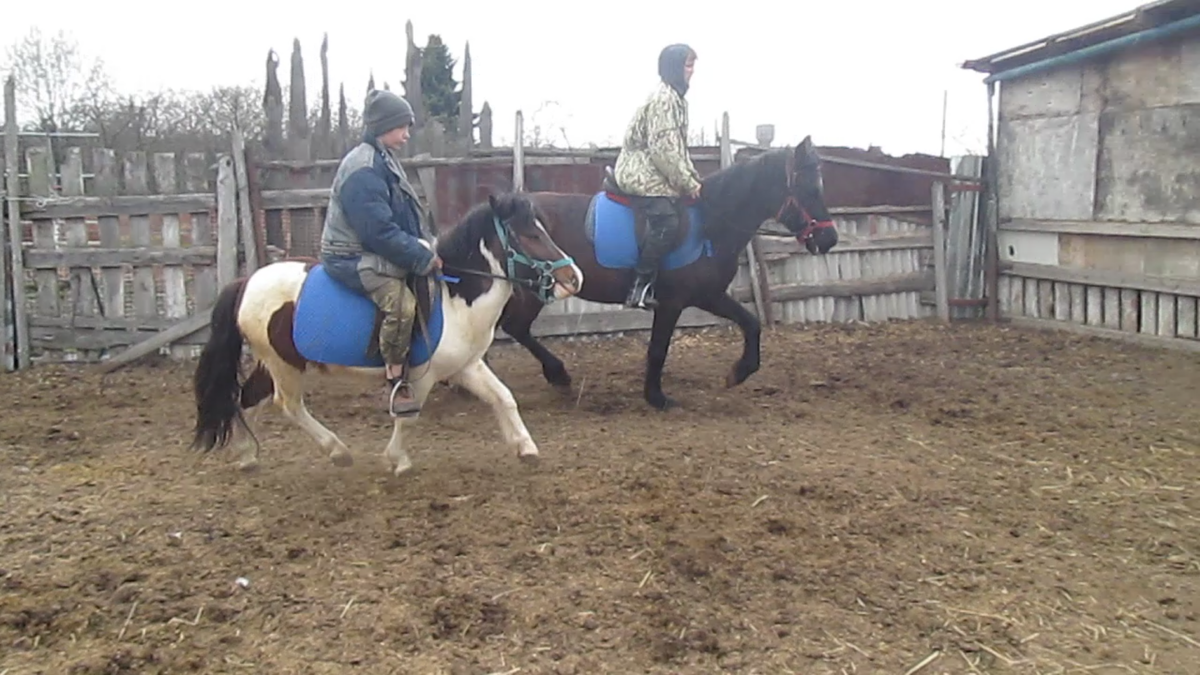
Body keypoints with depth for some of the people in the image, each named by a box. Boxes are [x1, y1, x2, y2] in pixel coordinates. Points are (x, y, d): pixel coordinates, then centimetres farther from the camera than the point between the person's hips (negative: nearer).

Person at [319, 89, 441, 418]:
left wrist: (425, 249, 7)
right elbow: (380, 231, -26)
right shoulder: (363, 171, -20)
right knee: (401, 302, -31)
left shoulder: (382, 160, 12)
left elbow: (403, 215, 19)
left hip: (375, 252, 11)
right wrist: (423, 258, -21)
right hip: (354, 258, -11)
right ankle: (397, 383, -18)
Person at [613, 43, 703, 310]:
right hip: (642, 173, -11)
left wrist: (694, 179, 11)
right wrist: (688, 183, -17)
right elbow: (662, 148, -22)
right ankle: (640, 287, -24)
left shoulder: (676, 97, 18)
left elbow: (678, 147, 21)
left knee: (686, 218, 5)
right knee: (667, 221, -28)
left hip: (655, 173, 11)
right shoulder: (664, 98, -15)